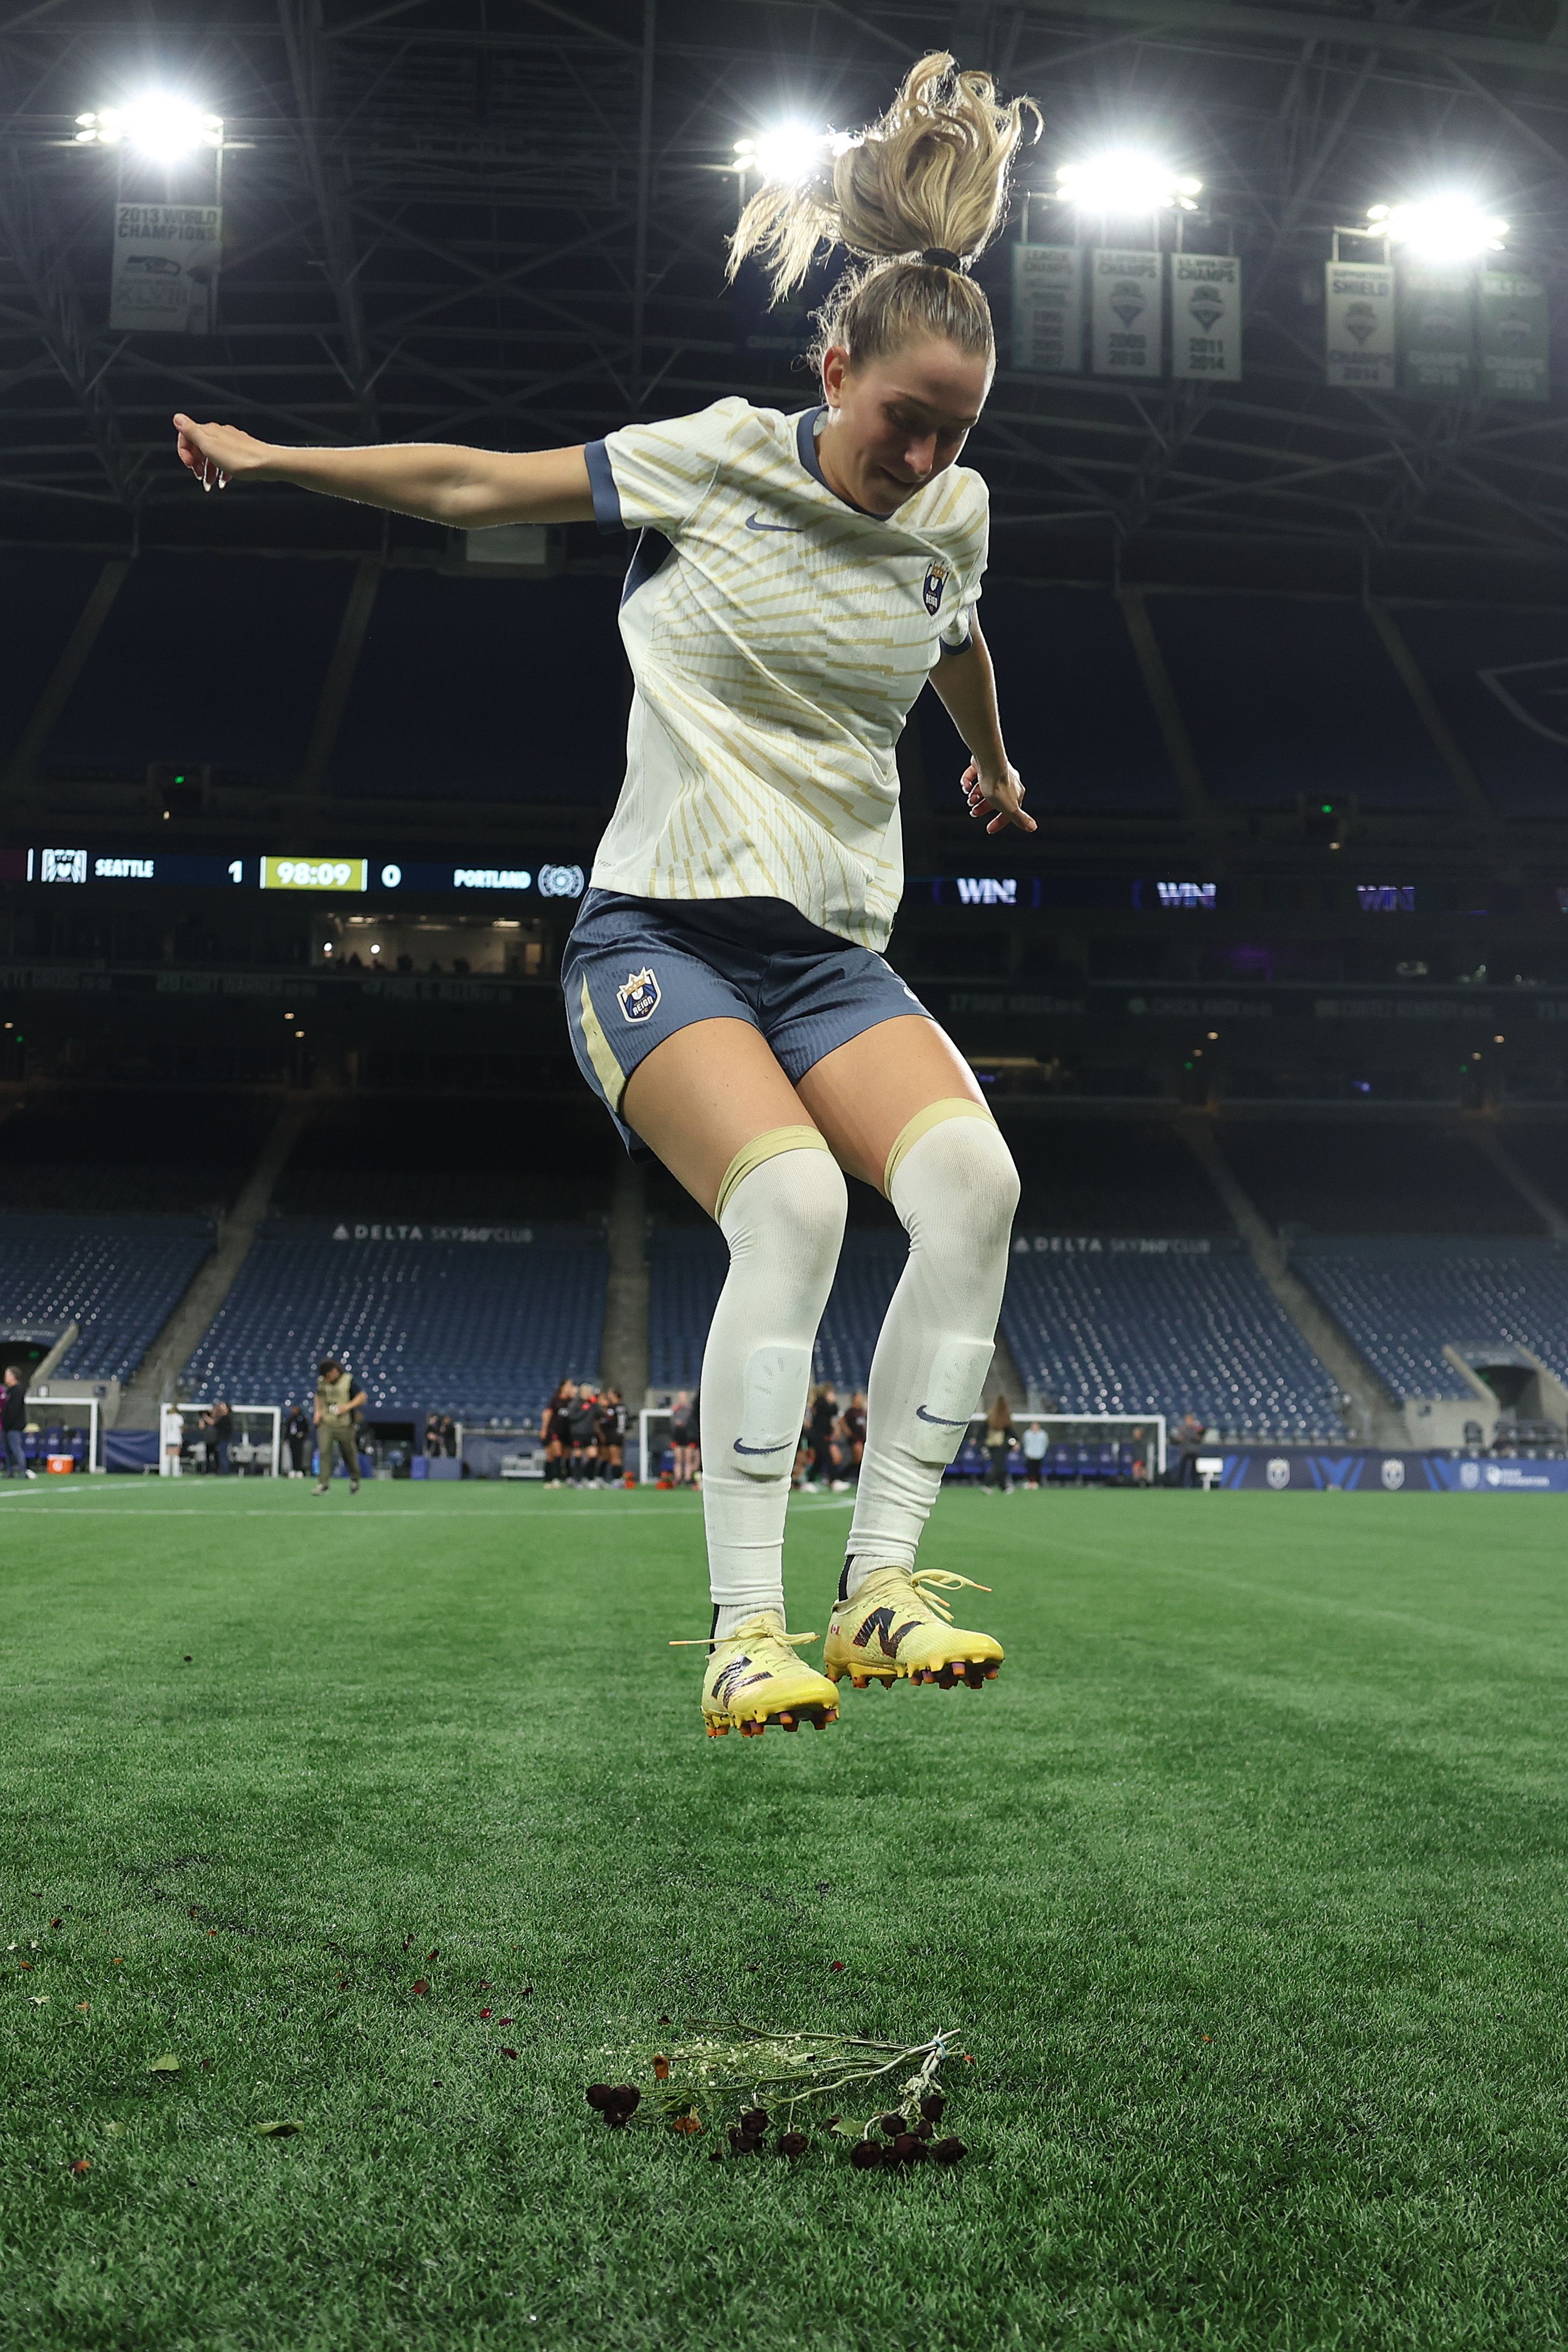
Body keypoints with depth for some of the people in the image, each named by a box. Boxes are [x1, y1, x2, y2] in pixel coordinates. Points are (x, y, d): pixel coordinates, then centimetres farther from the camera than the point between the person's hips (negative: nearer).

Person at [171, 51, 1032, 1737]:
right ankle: (744, 1631, -23)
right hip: (662, 928, -4)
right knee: (792, 1202, -31)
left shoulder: (954, 515, 10)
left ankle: (880, 1587, -17)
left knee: (972, 1180, -25)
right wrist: (273, 459, 14)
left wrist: (993, 767, 50)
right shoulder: (713, 458, -2)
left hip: (833, 952, 4)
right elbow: (475, 486, 9)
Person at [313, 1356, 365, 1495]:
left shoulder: (348, 1381, -7)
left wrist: (348, 1406, -17)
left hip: (344, 1425, -3)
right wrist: (318, 1411, 11)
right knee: (324, 1452, -11)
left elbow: (362, 1396, -5)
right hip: (325, 1424, 3)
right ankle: (324, 1485, -13)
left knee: (349, 1453, 7)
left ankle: (354, 1480, 30)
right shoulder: (321, 1381, 7)